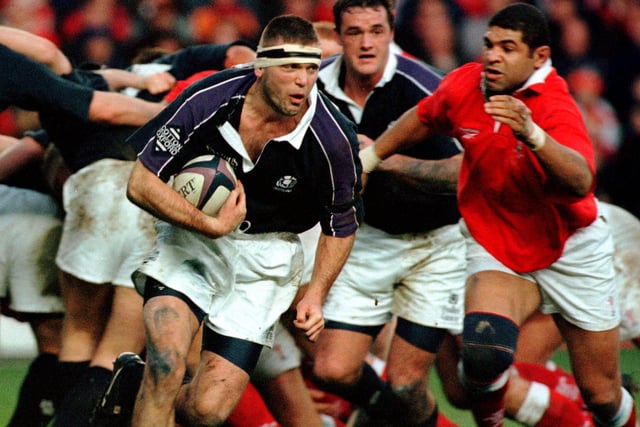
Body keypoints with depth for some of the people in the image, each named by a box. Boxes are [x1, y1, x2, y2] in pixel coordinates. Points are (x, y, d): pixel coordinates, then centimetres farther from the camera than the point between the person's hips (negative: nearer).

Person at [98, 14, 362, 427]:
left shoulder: (333, 139, -17)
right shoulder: (208, 100, -19)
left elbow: (341, 224, 2)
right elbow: (141, 183, -11)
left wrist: (316, 295, -6)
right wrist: (212, 225, -21)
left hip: (267, 257, 1)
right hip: (190, 239, -1)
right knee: (166, 367, -26)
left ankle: (138, 388, 22)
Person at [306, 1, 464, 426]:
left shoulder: (420, 88, -24)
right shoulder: (320, 85, -8)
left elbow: (461, 172, -31)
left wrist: (386, 159, -35)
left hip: (436, 243, -4)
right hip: (370, 237, 4)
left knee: (405, 385, -7)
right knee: (333, 371, -4)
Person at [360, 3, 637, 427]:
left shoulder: (556, 108, -25)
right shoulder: (464, 85, -11)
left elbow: (581, 182, -45)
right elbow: (424, 118, 14)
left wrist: (531, 134, -59)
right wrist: (370, 156, 20)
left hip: (572, 251, -2)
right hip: (496, 246, 2)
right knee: (483, 348, -29)